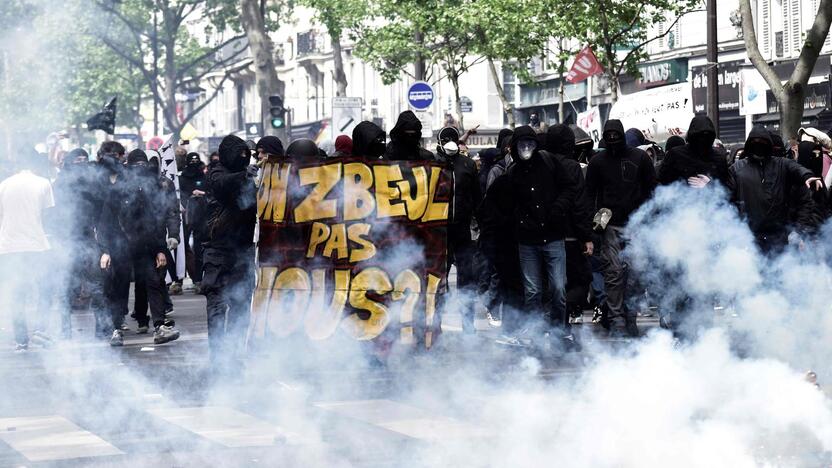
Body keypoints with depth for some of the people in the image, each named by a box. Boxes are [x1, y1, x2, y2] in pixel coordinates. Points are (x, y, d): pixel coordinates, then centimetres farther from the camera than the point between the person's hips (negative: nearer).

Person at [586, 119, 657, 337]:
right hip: (611, 227, -1)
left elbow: (651, 189, 11)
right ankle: (616, 319, -6)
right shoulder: (597, 161, 8)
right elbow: (589, 193, 13)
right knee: (614, 272, -8)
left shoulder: (639, 158, 7)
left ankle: (630, 317, 10)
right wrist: (596, 215, -2)